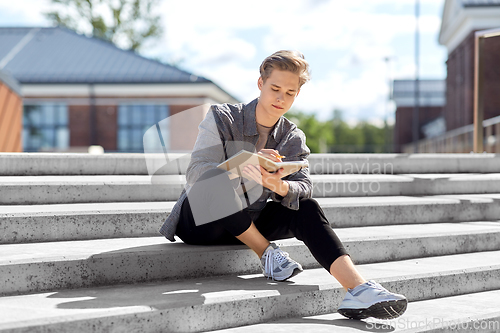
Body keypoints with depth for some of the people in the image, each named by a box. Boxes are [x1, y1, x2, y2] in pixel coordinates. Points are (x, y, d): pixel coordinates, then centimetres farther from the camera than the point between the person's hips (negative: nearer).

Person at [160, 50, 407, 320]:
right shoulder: (222, 117, -9)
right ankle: (267, 254, -18)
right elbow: (195, 173, -23)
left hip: (245, 228, 4)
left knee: (307, 208, -20)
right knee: (219, 180, -37)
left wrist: (280, 187, -37)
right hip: (199, 222, -4)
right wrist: (244, 167, -41)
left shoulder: (293, 138, 4)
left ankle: (358, 290, -31)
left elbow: (304, 187, -12)